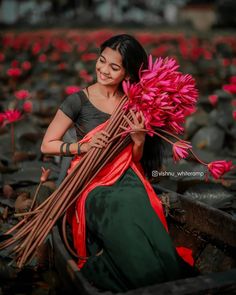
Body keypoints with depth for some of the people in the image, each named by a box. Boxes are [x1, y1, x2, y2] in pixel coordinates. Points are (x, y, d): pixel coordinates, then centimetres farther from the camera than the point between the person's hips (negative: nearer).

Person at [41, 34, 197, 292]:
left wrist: (139, 139, -7)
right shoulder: (79, 101, -3)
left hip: (128, 179, 4)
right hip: (94, 184, -3)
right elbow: (47, 145, 0)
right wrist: (83, 146, -15)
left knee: (161, 250, -21)